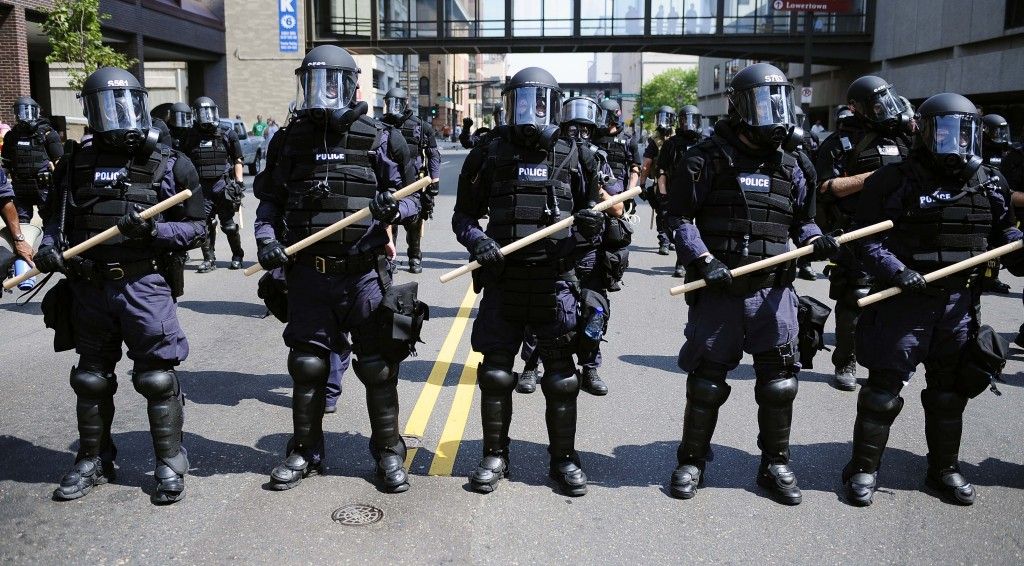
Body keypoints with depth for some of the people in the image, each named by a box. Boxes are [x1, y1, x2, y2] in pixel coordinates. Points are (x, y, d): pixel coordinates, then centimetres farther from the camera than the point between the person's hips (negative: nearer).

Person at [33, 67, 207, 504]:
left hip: (146, 284, -4)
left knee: (157, 378, 0)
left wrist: (154, 229, -16)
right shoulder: (75, 165, 10)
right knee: (91, 378, 15)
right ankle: (93, 461, 31)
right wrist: (48, 247, -3)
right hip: (89, 288, 4)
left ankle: (170, 464, 14)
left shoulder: (170, 165, 1)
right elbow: (56, 219, 17)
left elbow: (196, 230, 0)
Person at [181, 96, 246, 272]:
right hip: (201, 187, 1)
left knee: (228, 225, 3)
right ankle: (209, 259, 5)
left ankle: (237, 256, 20)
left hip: (223, 185, -1)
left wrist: (239, 183, 0)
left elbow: (237, 161, 7)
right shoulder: (191, 137, 5)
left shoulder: (227, 135, 3)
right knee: (205, 224, -4)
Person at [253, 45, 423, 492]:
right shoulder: (290, 141, 7)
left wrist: (393, 207, -19)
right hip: (307, 274, 3)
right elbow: (269, 200, 14)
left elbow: (413, 200, 3)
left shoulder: (378, 140, -1)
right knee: (307, 365, 10)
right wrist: (266, 236, -4)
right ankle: (305, 451, 28)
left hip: (365, 274, -2)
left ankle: (388, 452, 21)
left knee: (378, 367, 5)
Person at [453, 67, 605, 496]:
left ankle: (564, 459, 21)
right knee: (495, 373, 7)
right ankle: (494, 456, 23)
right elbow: (463, 216, 9)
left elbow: (592, 225, 9)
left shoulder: (574, 158, 4)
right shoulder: (490, 156, 5)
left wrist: (591, 227, -14)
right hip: (502, 281, 1)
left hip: (554, 282, 0)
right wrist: (478, 241, -11)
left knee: (561, 377, 5)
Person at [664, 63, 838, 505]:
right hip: (718, 291, -4)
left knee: (779, 382, 9)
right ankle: (691, 462, 22)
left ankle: (775, 464, 27)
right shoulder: (709, 157, -4)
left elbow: (801, 219, 18)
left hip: (772, 291, 4)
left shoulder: (787, 164, 12)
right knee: (706, 382, 6)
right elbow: (680, 217, -6)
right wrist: (703, 260, -19)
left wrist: (816, 241, -4)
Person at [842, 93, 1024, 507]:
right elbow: (866, 239, -11)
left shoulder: (989, 184, 8)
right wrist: (896, 271, -24)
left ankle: (945, 468, 32)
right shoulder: (894, 180, -8)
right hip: (903, 298, -5)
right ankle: (864, 468, 15)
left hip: (959, 301, 5)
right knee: (884, 387, 2)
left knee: (950, 390, 16)